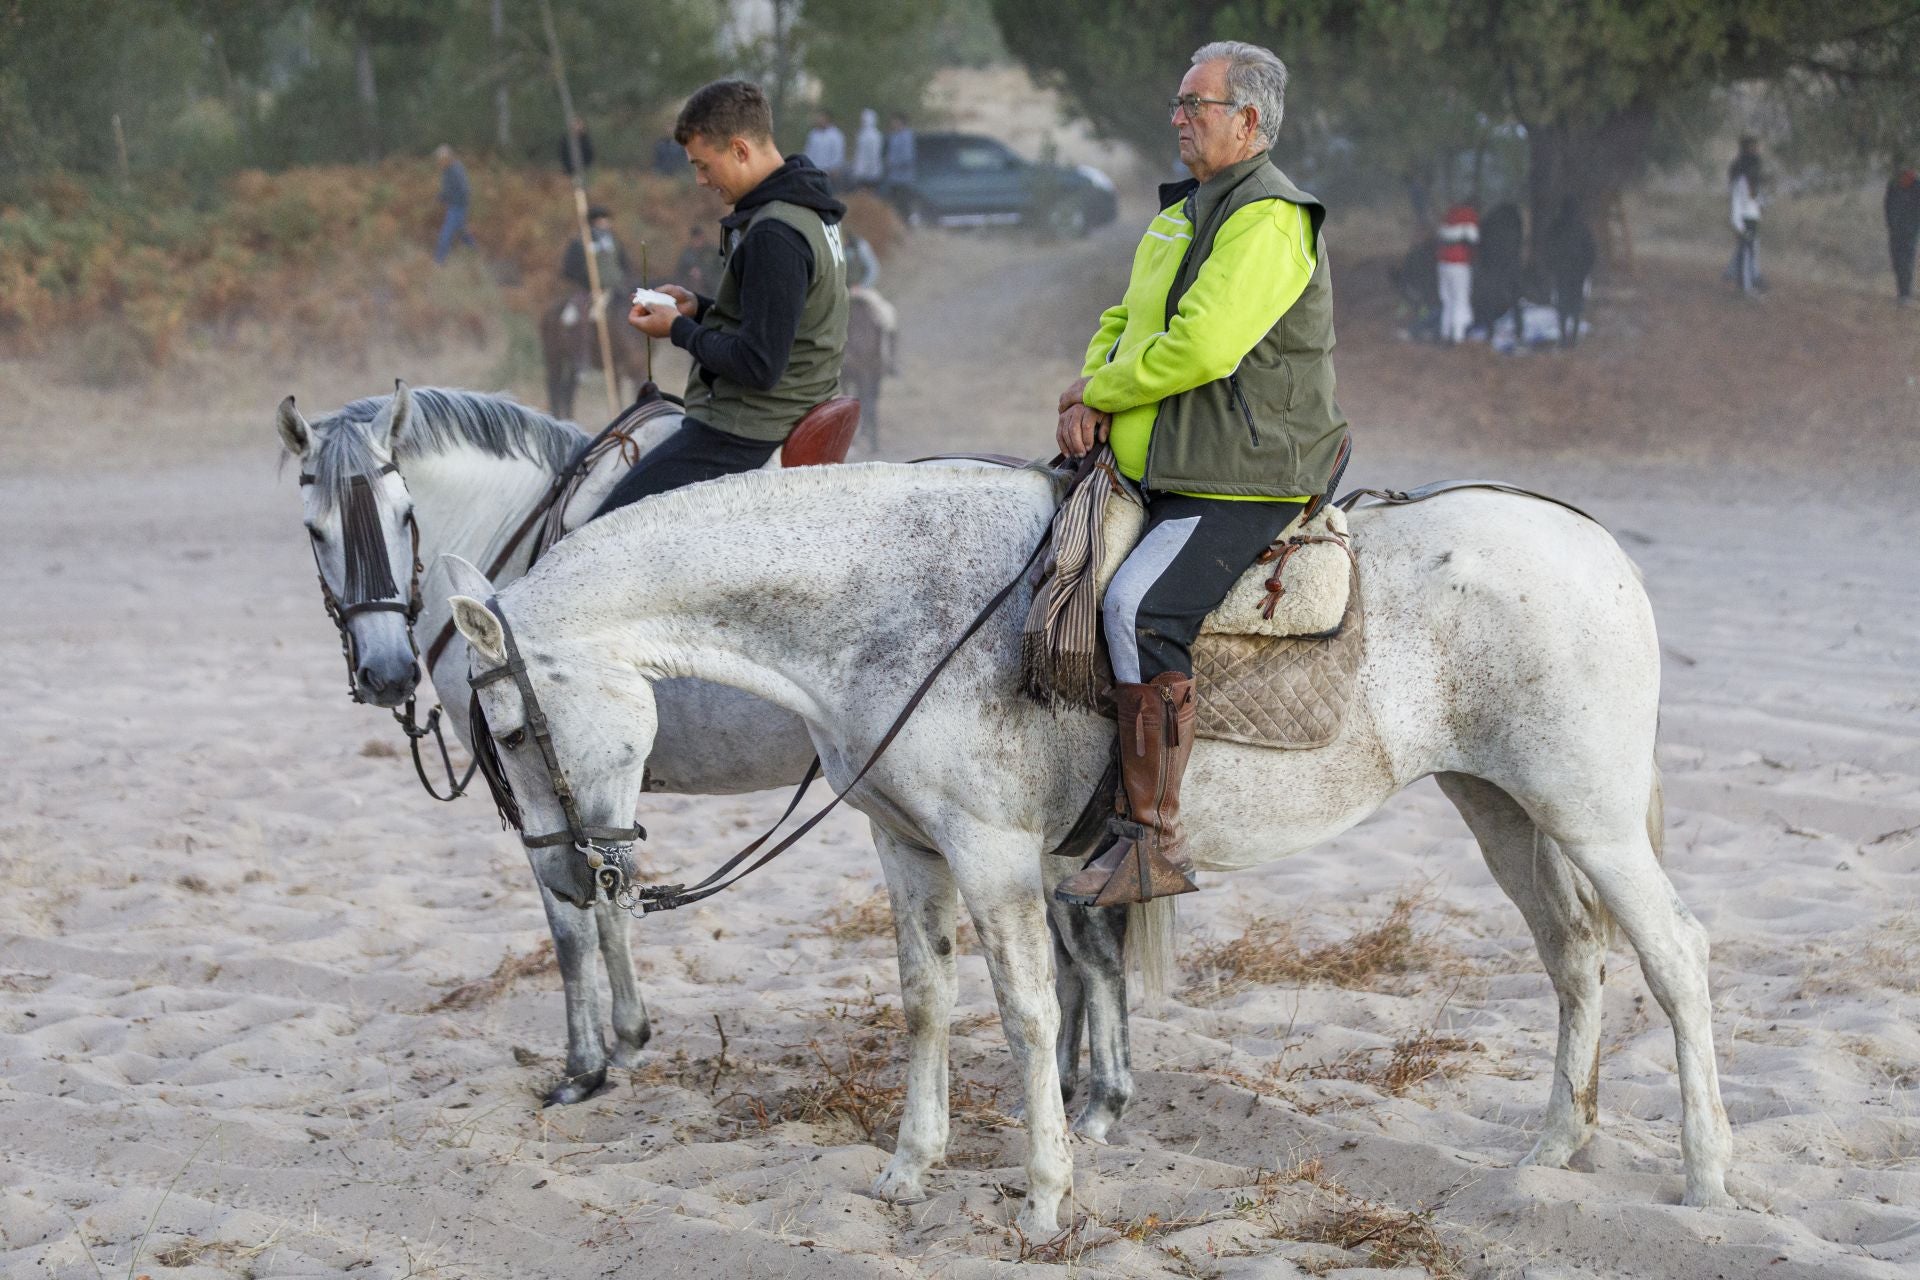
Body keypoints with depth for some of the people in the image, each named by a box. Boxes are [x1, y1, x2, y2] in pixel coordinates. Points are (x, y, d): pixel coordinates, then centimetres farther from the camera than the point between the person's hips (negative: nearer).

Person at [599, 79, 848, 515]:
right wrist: (700, 307, 10)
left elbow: (759, 366, -26)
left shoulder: (774, 237, -23)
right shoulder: (805, 211, 10)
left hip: (742, 436, -11)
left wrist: (679, 330, -12)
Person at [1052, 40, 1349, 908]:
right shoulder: (1185, 210, 18)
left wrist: (1103, 390, -10)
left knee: (1139, 608, -29)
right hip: (1162, 472, 11)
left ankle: (1153, 840, -28)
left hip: (1241, 482, -11)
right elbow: (1126, 320, 25)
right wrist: (1089, 395, 3)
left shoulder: (1268, 221, -14)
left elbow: (1202, 346, -25)